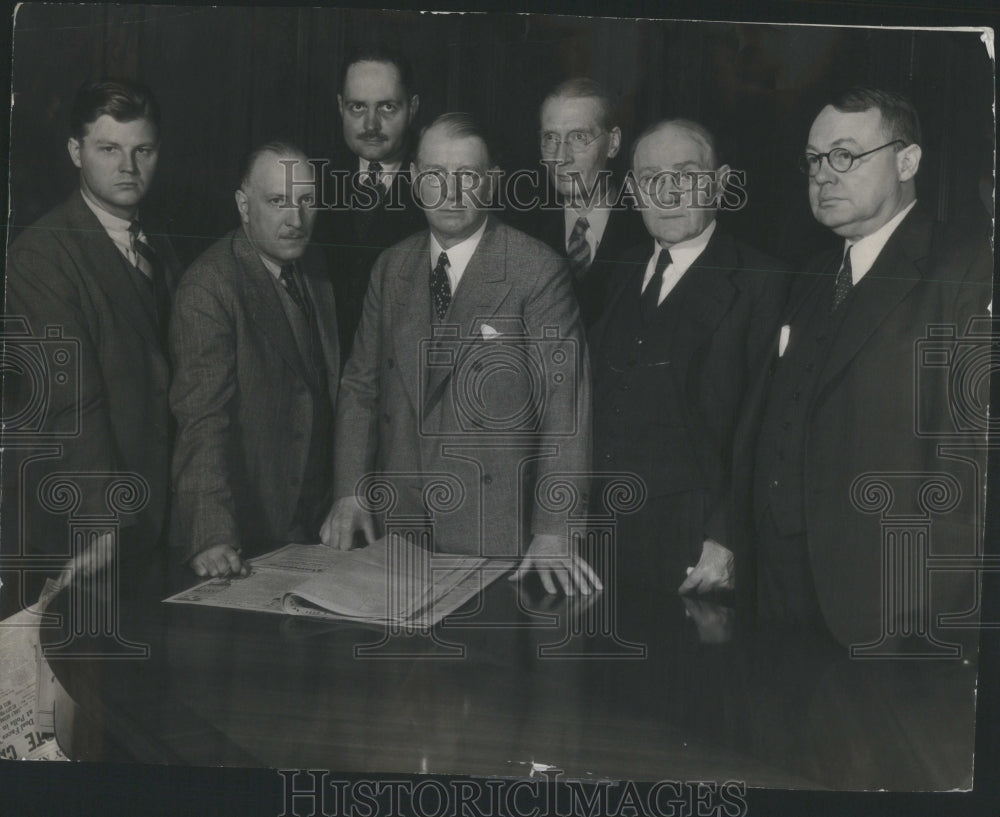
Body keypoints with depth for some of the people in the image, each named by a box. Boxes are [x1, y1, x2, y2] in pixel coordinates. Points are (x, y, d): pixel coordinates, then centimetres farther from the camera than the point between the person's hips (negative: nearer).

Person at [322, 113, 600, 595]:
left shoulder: (538, 272, -9)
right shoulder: (390, 269, 9)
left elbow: (563, 404, -14)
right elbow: (360, 384, 12)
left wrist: (553, 531, -20)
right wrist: (350, 492, 1)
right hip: (397, 524, 5)